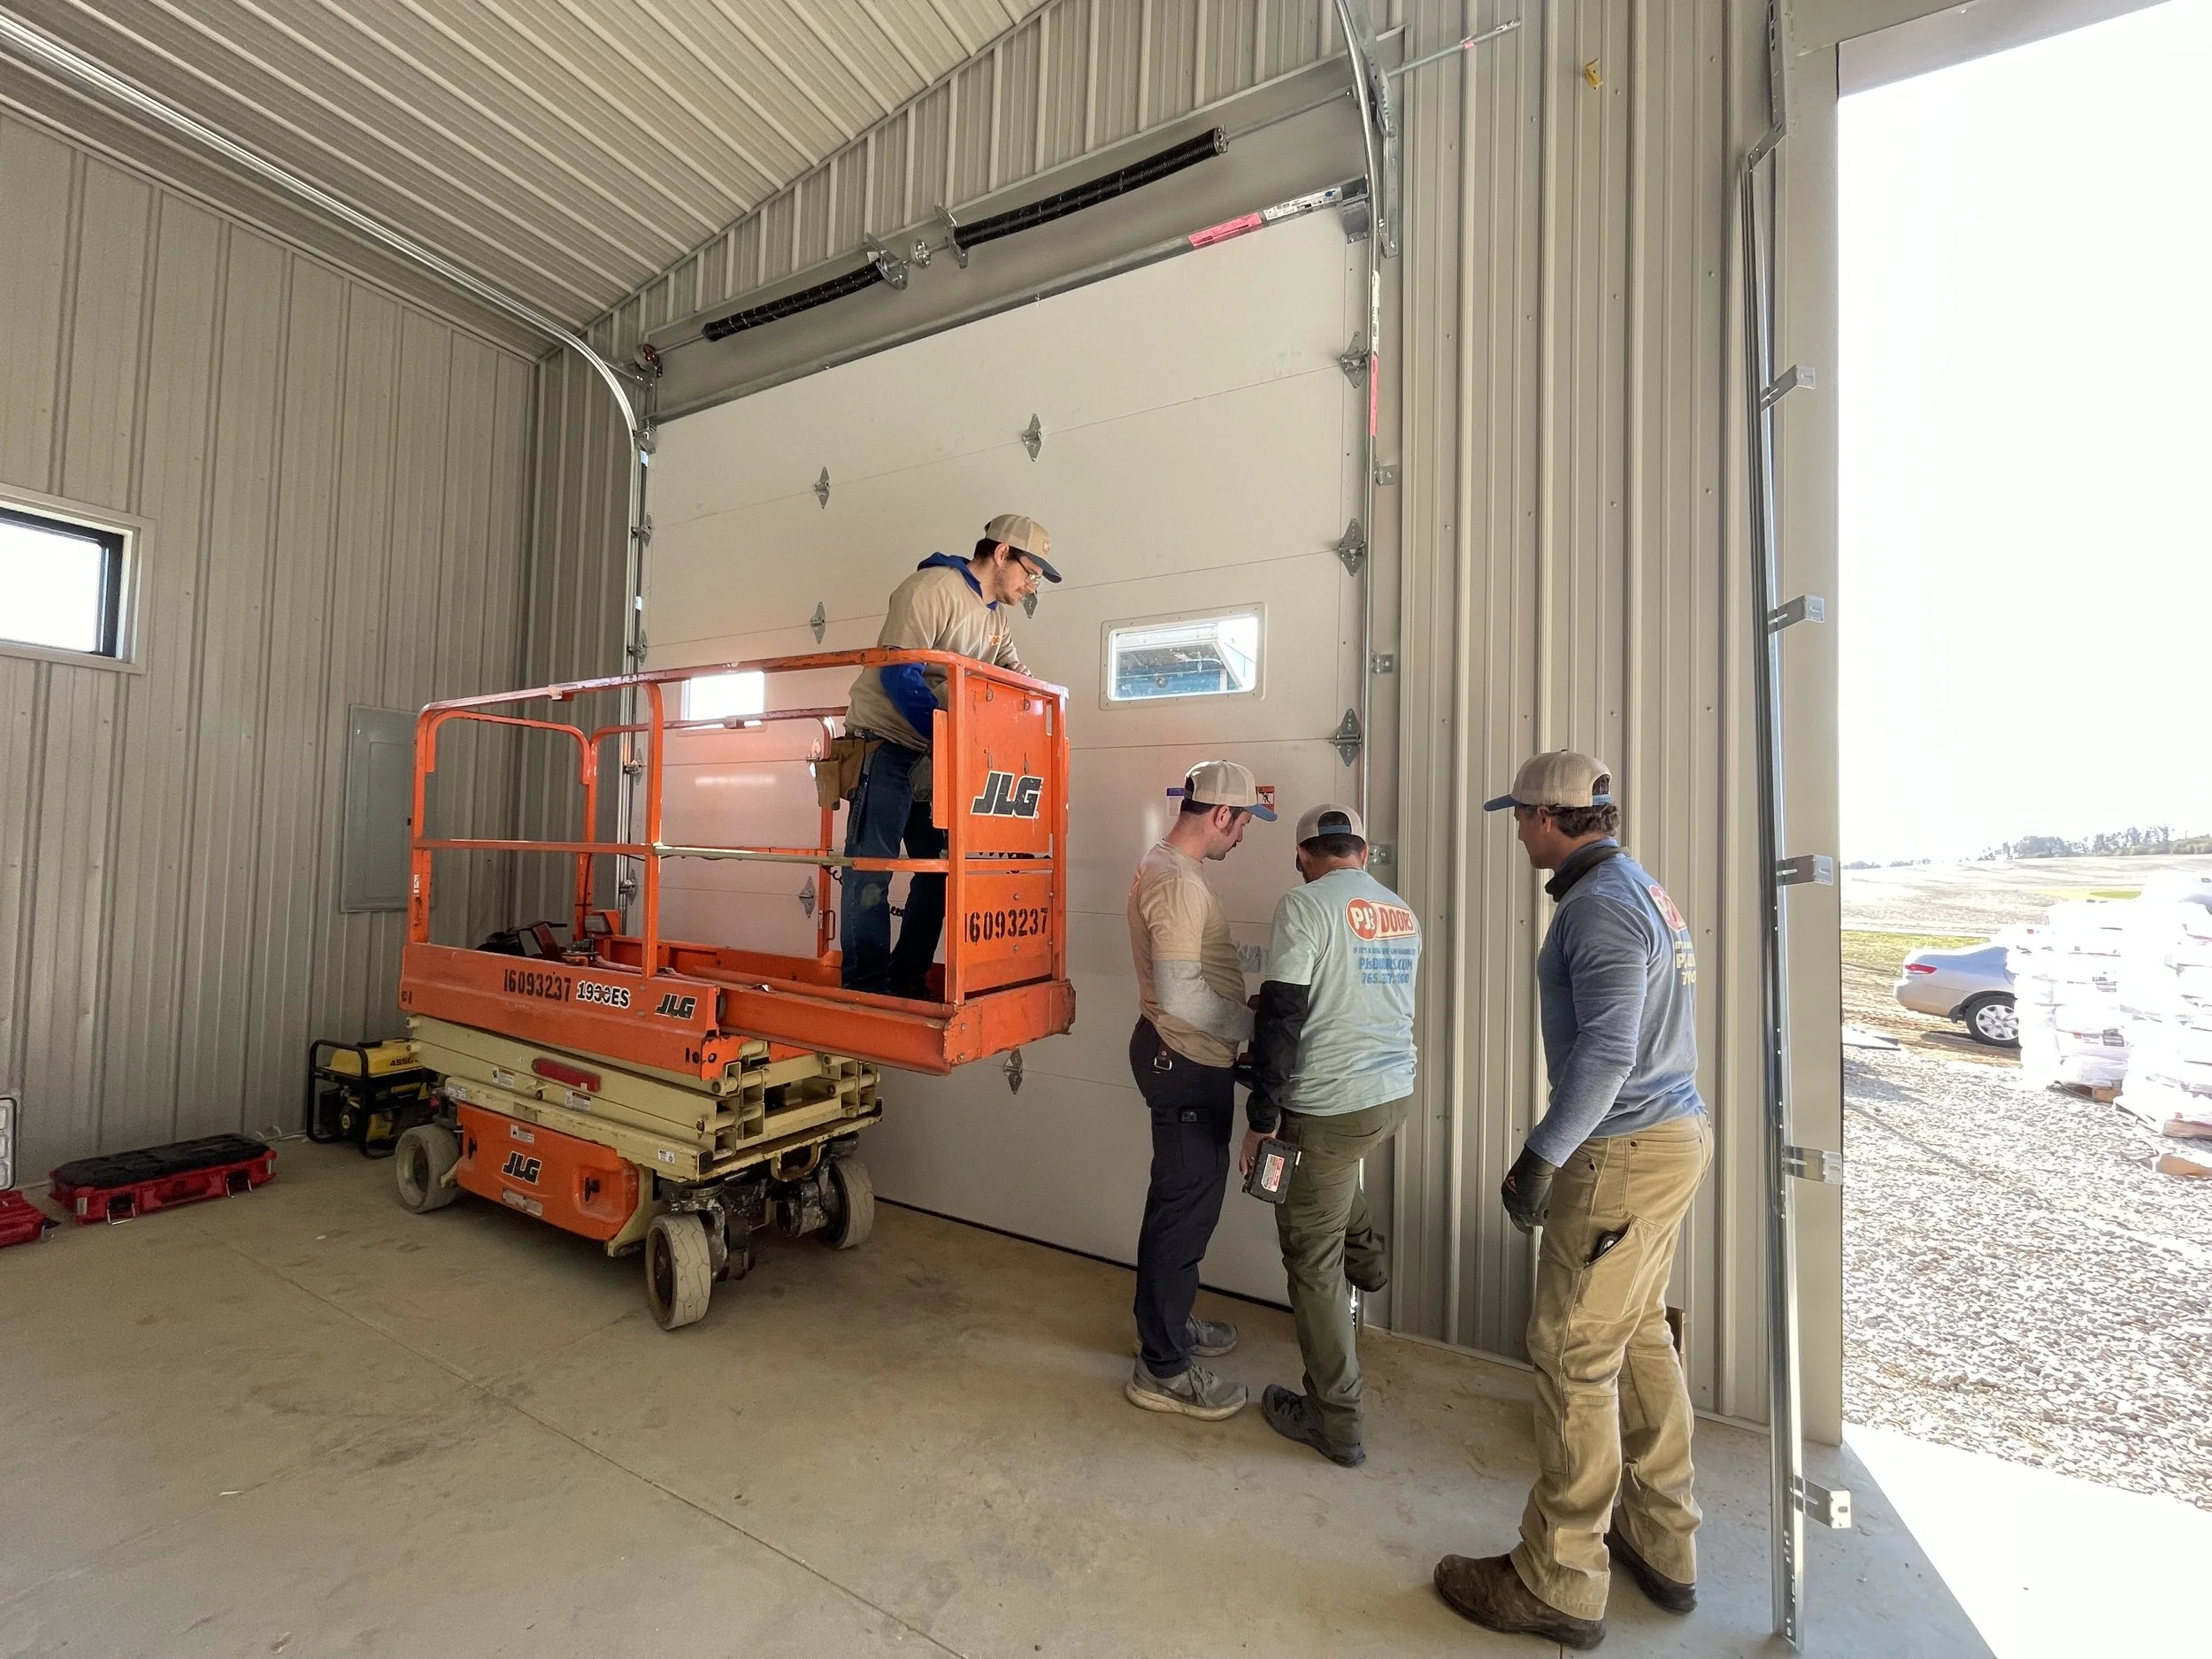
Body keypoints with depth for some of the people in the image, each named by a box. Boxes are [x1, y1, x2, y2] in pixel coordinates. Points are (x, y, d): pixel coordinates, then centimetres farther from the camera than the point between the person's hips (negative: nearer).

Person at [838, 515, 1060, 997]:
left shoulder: (994, 617, 15)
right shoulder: (933, 588, -12)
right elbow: (898, 675, -21)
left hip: (937, 754, 9)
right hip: (887, 744, -9)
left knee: (939, 870, 7)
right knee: (871, 868, -7)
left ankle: (909, 981, 17)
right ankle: (867, 988, -1)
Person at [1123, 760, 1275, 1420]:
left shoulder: (1168, 868, 10)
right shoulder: (1177, 881, -24)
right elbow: (1180, 993, -30)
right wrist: (1255, 1025, -19)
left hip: (1184, 1055, 11)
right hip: (1185, 1063, -11)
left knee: (1188, 1198, 22)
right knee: (1184, 1207, 2)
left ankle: (1169, 1322, 40)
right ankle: (1163, 1369, 19)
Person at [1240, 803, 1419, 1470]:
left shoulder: (1306, 904, -16)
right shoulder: (1402, 913, 6)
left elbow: (1281, 1018, -20)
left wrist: (1260, 1121, -12)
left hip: (1330, 1107, -8)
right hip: (1395, 1095, 8)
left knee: (1313, 1261, 9)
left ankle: (1335, 1422, 23)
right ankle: (1366, 1256, 47)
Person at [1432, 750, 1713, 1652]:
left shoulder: (1601, 902, -19)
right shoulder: (1639, 885, 12)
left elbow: (1606, 1051, -26)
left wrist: (1541, 1156, -21)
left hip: (1625, 1151, -10)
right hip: (1672, 1134, 10)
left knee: (1574, 1351, 1)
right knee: (1639, 1335, 21)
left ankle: (1559, 1583, 16)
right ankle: (1661, 1545, 36)